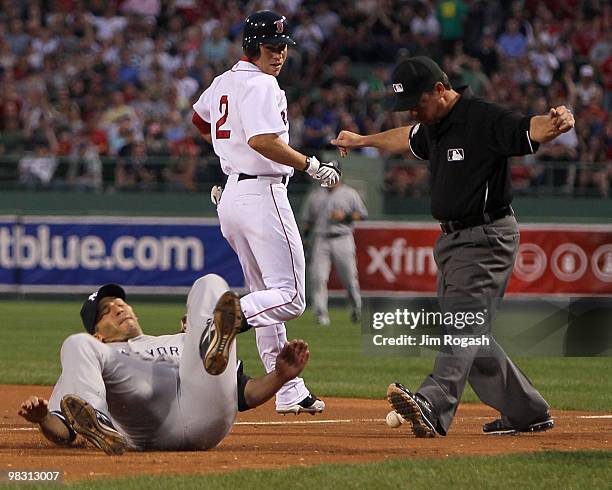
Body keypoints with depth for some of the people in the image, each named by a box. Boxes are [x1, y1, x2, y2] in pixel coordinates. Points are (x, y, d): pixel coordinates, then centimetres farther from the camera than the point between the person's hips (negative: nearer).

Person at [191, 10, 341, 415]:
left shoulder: (224, 81, 15)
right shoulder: (260, 85, -13)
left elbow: (200, 117, 34)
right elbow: (263, 140, -26)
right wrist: (313, 166, -20)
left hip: (231, 195, 10)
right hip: (263, 195, -10)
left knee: (268, 296, 13)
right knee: (290, 297, -11)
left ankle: (290, 394, 14)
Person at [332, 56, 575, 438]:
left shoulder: (484, 119, -17)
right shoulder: (434, 124, 11)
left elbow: (529, 131, -32)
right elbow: (409, 139, 33)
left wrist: (558, 122, -55)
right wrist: (362, 140, 47)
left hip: (487, 238, -10)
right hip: (452, 239, 10)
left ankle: (433, 405, -44)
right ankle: (527, 413, 20)